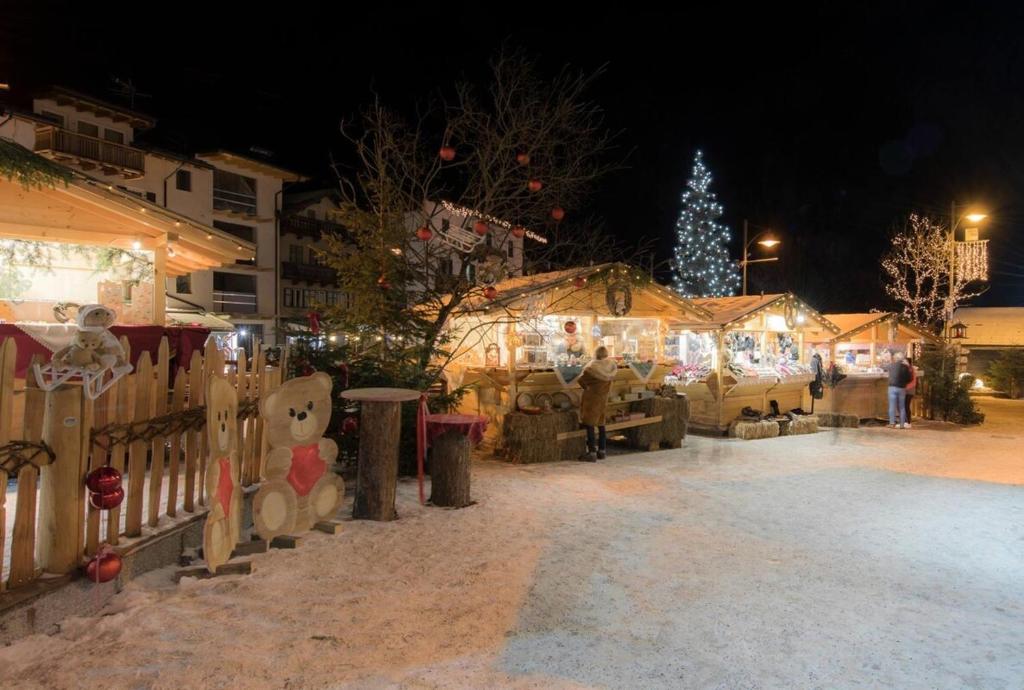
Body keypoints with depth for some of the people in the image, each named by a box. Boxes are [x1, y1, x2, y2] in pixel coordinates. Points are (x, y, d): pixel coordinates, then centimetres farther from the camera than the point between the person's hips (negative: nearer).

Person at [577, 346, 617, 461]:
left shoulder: (592, 367, -20)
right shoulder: (611, 365, -3)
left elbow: (581, 379, -18)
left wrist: (586, 387, 2)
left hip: (591, 397, -6)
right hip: (603, 397, 6)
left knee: (589, 425, -3)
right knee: (601, 424, 16)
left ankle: (592, 452, -5)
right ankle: (601, 450, 22)